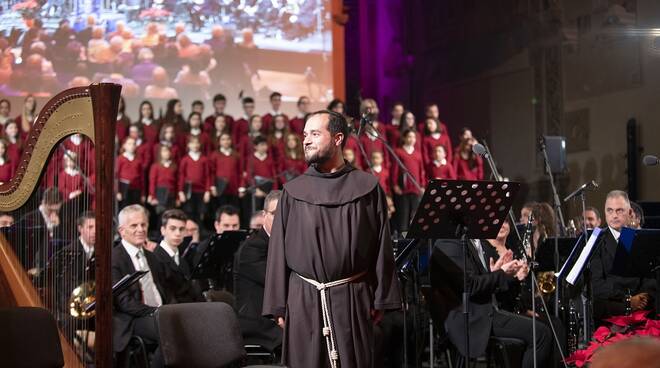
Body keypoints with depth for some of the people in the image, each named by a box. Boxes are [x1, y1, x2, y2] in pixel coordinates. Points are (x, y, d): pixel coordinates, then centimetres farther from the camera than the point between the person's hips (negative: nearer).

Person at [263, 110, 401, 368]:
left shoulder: (367, 187, 1)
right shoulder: (294, 191, 6)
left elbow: (382, 246, 1)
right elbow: (278, 250, 5)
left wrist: (381, 299, -2)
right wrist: (277, 304, 1)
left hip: (353, 298, -1)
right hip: (304, 298, 1)